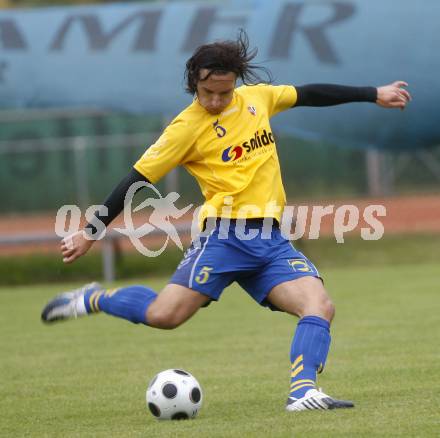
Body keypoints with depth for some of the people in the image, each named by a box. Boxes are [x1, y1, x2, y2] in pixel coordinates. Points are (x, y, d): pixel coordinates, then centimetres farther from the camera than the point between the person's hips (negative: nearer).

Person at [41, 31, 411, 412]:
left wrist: (374, 95, 31)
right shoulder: (188, 127, -4)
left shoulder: (257, 97, 12)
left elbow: (310, 94, 27)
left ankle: (303, 392, -24)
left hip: (271, 239, 5)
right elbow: (138, 178, -2)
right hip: (226, 235, -5)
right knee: (164, 316, -18)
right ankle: (93, 299, 7)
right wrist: (91, 231, -2)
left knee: (320, 306, -16)